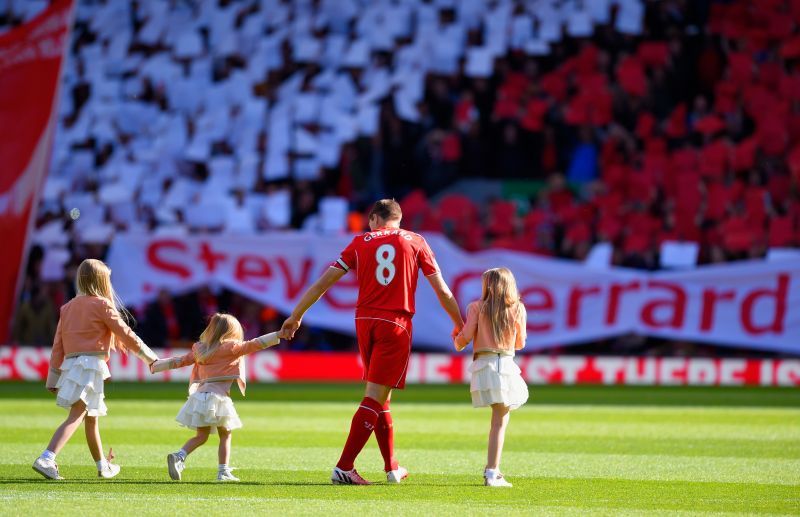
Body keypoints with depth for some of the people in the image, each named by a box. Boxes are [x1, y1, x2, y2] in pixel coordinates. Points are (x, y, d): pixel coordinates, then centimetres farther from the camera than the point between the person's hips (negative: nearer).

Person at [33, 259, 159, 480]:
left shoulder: (68, 307, 15)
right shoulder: (102, 305, -3)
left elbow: (58, 344, 14)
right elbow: (125, 334, -2)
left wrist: (54, 378, 16)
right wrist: (150, 357, 8)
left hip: (70, 363, 8)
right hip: (91, 363, -8)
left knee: (91, 418, 19)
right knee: (76, 416, -14)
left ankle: (103, 466, 31)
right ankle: (46, 459, -30)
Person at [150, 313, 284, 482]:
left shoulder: (199, 349, 15)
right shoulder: (231, 348, 0)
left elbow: (180, 361, 19)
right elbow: (254, 345, -3)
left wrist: (155, 366, 31)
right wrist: (278, 335, 0)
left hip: (199, 393, 5)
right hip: (218, 396, -5)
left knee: (201, 436, 11)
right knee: (225, 435, 8)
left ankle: (179, 456, -10)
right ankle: (224, 471, 3)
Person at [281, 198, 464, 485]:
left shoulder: (361, 242, 10)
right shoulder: (414, 241, 7)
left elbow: (324, 281, 7)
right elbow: (441, 289, 6)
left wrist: (296, 316, 12)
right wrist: (459, 325, 17)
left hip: (364, 321, 3)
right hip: (396, 324, -3)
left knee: (378, 396, 16)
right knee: (375, 397, -7)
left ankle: (392, 467, 23)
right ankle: (344, 467, -16)